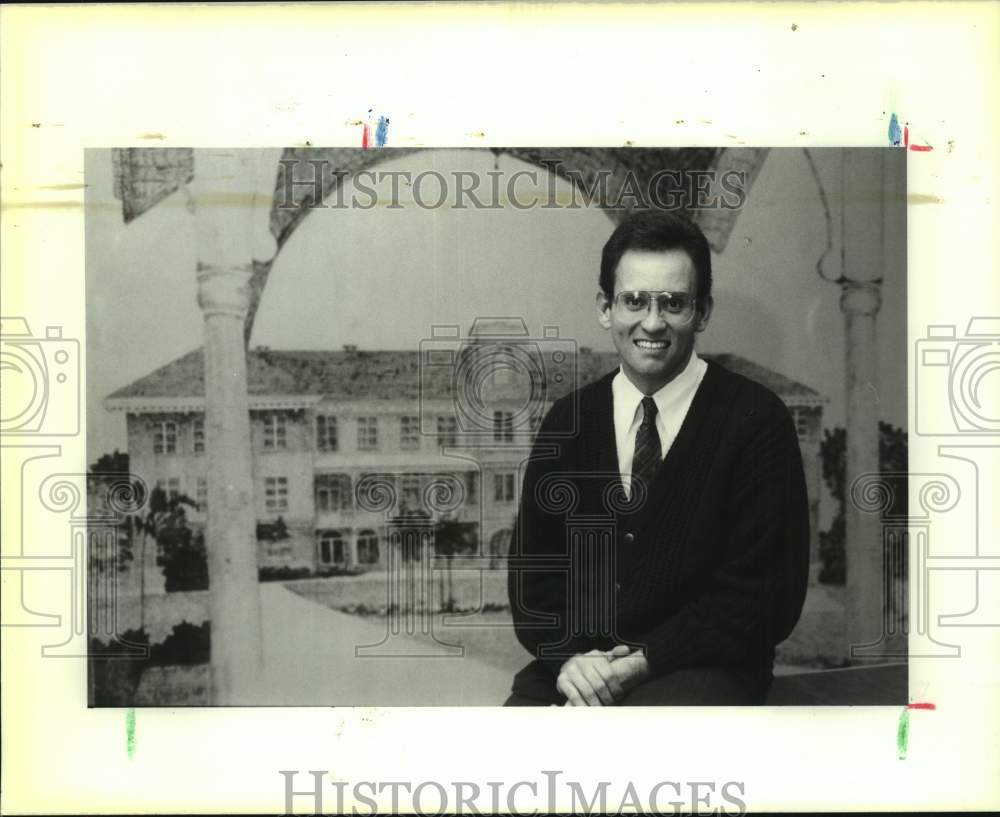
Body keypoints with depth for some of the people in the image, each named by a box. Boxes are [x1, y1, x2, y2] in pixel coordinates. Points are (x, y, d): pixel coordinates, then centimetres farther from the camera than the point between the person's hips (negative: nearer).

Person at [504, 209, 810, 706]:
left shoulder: (757, 422, -3)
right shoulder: (567, 421, 10)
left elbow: (765, 596, -6)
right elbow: (531, 569, 11)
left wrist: (640, 662, -14)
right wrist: (569, 657, -9)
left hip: (701, 672, -3)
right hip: (573, 670, 4)